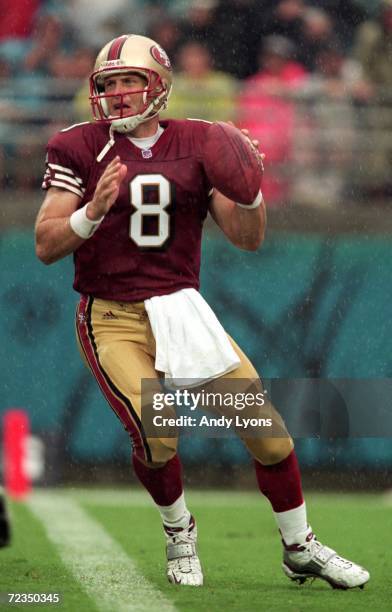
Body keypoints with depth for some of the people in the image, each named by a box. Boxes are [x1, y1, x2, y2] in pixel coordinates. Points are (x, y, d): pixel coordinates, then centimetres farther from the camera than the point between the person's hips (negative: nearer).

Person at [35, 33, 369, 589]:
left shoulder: (198, 146, 4)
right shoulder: (80, 148, -2)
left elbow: (248, 238, 5)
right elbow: (46, 246, -7)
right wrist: (94, 211, -24)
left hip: (180, 309, 3)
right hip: (113, 320, -3)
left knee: (266, 425, -1)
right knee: (155, 432, -23)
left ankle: (300, 548, 19)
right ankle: (178, 529, 8)